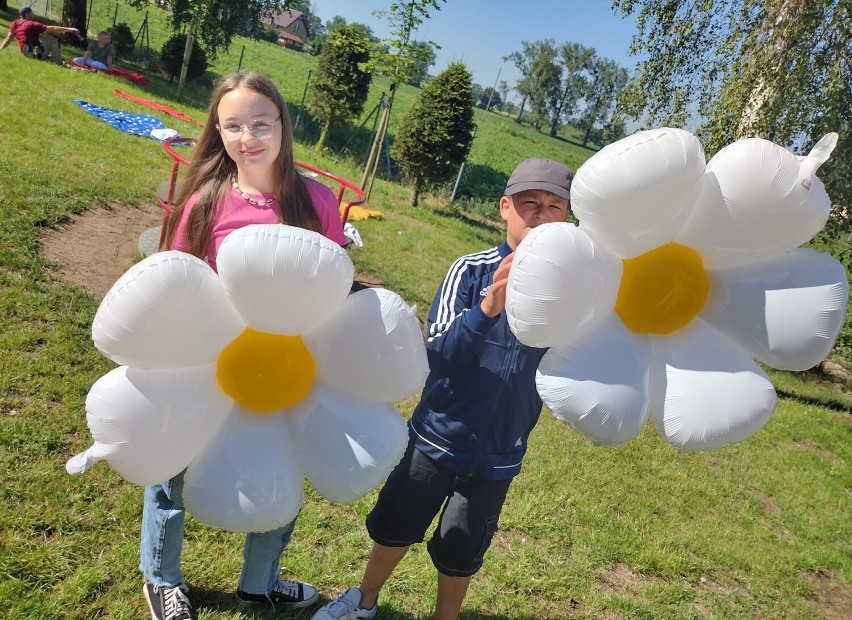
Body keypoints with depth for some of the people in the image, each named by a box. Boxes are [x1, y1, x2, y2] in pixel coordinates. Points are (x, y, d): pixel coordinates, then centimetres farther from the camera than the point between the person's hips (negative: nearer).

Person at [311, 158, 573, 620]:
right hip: (436, 437, 1)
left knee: (459, 555, 16)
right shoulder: (473, 270, -12)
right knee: (392, 528, 19)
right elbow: (437, 354, -18)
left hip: (497, 455, 0)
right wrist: (486, 309, -36)